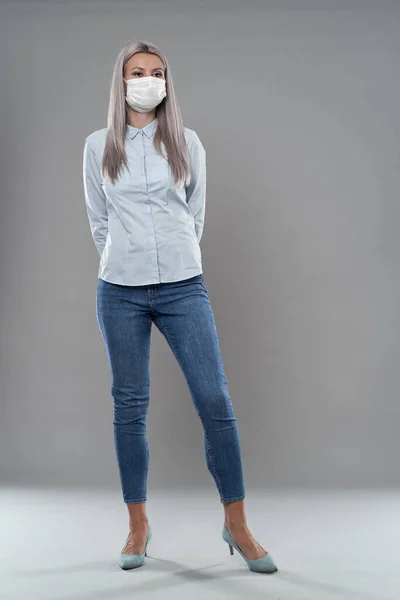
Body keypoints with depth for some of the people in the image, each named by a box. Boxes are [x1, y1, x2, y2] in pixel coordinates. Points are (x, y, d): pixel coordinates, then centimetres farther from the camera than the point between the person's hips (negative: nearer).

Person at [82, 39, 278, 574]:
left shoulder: (187, 143, 6)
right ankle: (138, 526, 21)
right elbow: (99, 222, 13)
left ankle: (237, 524, 9)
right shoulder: (98, 146, 7)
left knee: (215, 400, -5)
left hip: (183, 288, 0)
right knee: (130, 406, 6)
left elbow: (196, 215, 12)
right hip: (120, 291, 1)